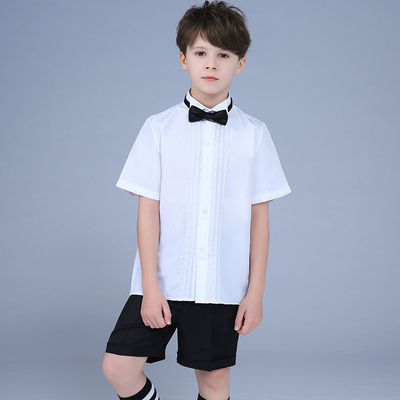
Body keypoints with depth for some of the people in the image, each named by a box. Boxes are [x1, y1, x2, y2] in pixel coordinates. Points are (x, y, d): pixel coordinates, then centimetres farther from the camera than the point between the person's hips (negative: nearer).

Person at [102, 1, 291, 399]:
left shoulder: (254, 134, 2)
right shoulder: (158, 129, 0)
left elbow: (259, 218, 2)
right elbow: (147, 211, -2)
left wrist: (256, 292, 0)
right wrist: (151, 287, -7)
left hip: (223, 287, 0)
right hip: (162, 282, 0)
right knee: (118, 367, -4)